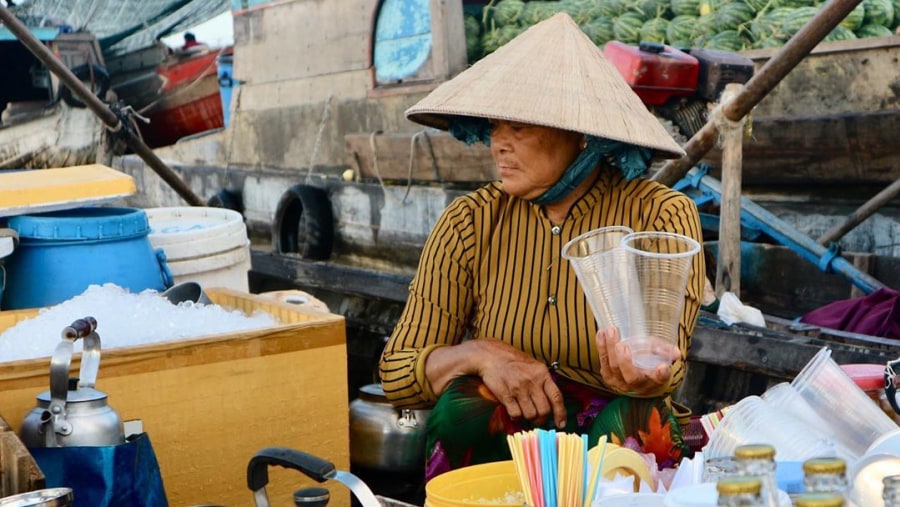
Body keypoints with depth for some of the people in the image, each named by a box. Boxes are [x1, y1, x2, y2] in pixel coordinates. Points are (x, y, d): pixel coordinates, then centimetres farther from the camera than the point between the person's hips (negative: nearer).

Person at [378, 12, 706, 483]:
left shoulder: (660, 216, -10)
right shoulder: (470, 223, -5)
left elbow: (664, 370, -18)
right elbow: (396, 374, -4)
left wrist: (638, 377, -43)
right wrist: (479, 354, -25)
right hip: (503, 442, 1)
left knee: (635, 422, -33)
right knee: (461, 402, -29)